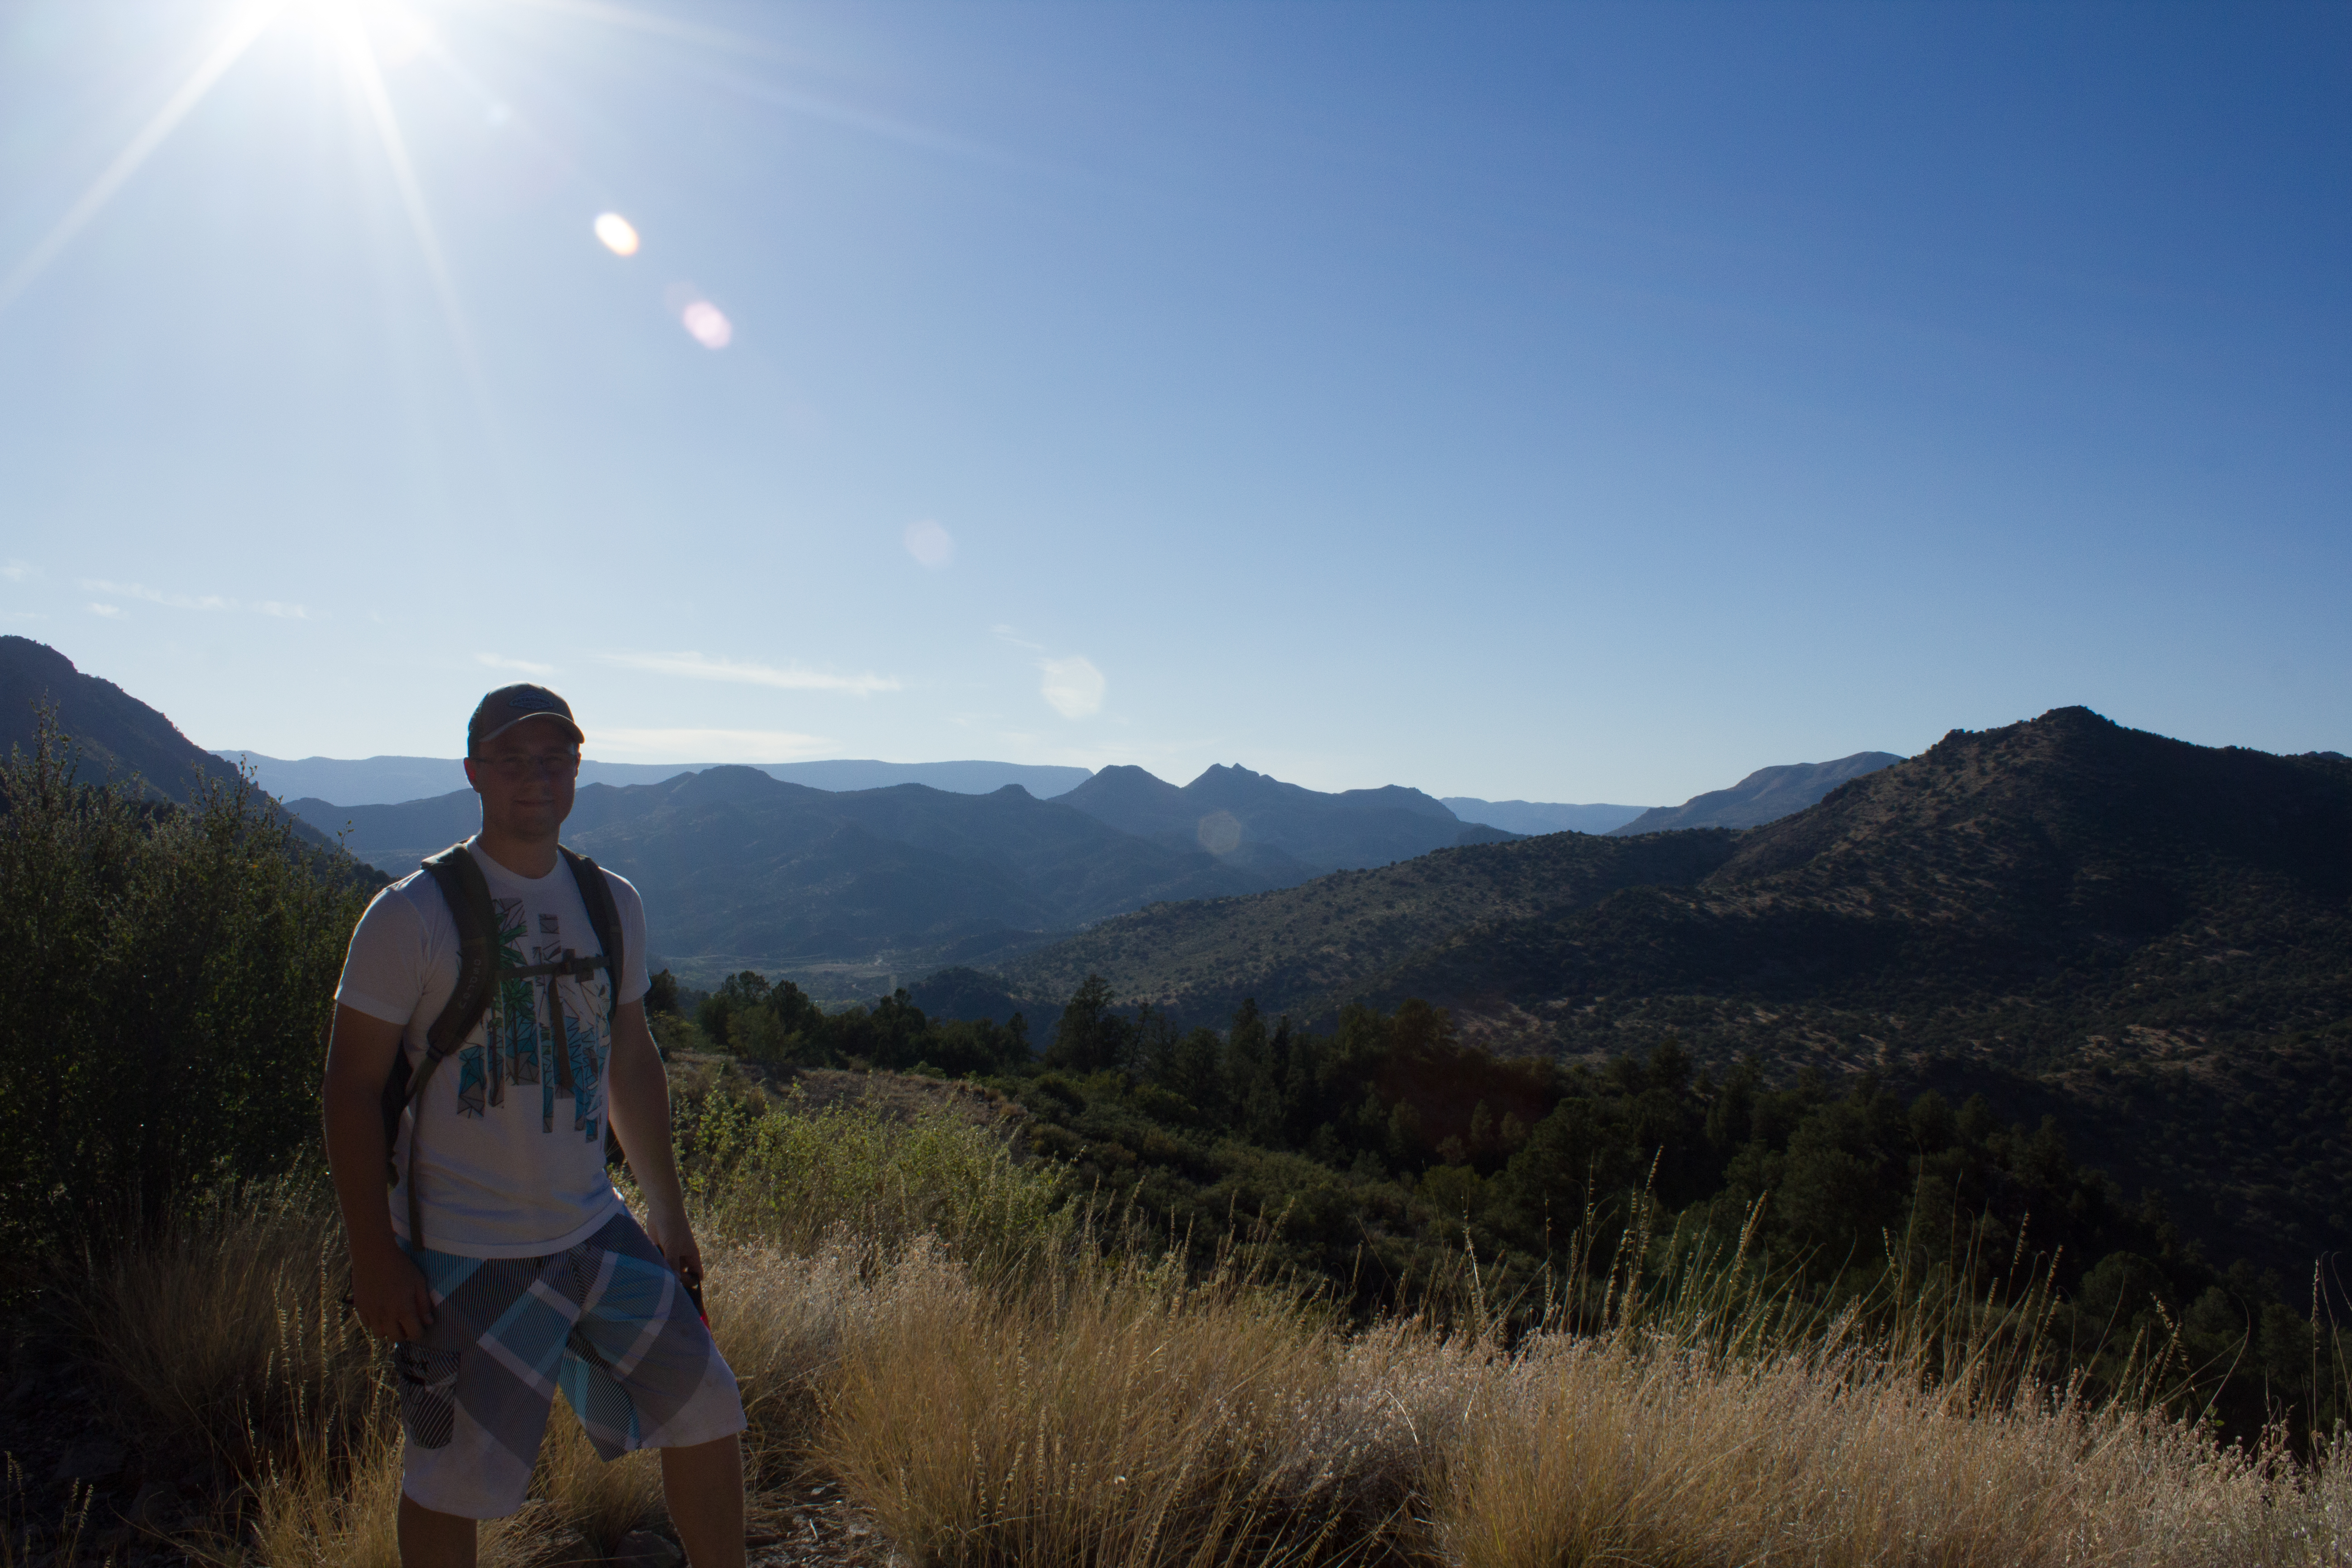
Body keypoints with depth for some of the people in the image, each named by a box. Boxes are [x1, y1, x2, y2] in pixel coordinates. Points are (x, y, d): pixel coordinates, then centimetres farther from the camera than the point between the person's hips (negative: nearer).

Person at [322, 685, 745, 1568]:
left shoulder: (613, 905, 6)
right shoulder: (412, 915, -11)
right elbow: (351, 1087, -9)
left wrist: (667, 1210, 15)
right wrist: (374, 1256, -12)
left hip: (595, 1232, 5)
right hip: (464, 1254, -5)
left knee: (708, 1413, 9)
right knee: (451, 1479, 5)